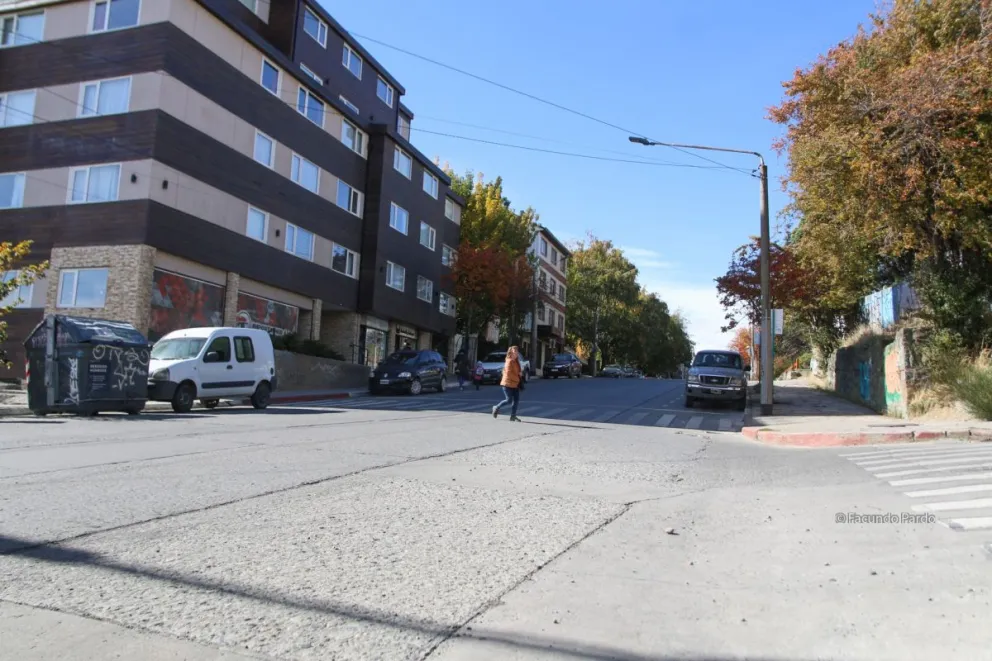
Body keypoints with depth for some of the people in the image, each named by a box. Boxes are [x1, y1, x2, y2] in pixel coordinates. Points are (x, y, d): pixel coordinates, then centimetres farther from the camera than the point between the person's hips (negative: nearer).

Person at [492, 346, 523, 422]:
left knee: (516, 400, 2)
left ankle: (513, 416, 7)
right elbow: (508, 373, -22)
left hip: (515, 384, 9)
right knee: (509, 400, -7)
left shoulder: (516, 361, 13)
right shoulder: (509, 361, -14)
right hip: (508, 383, -9)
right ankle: (496, 408, 17)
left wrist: (519, 374, 4)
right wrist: (517, 378, -17)